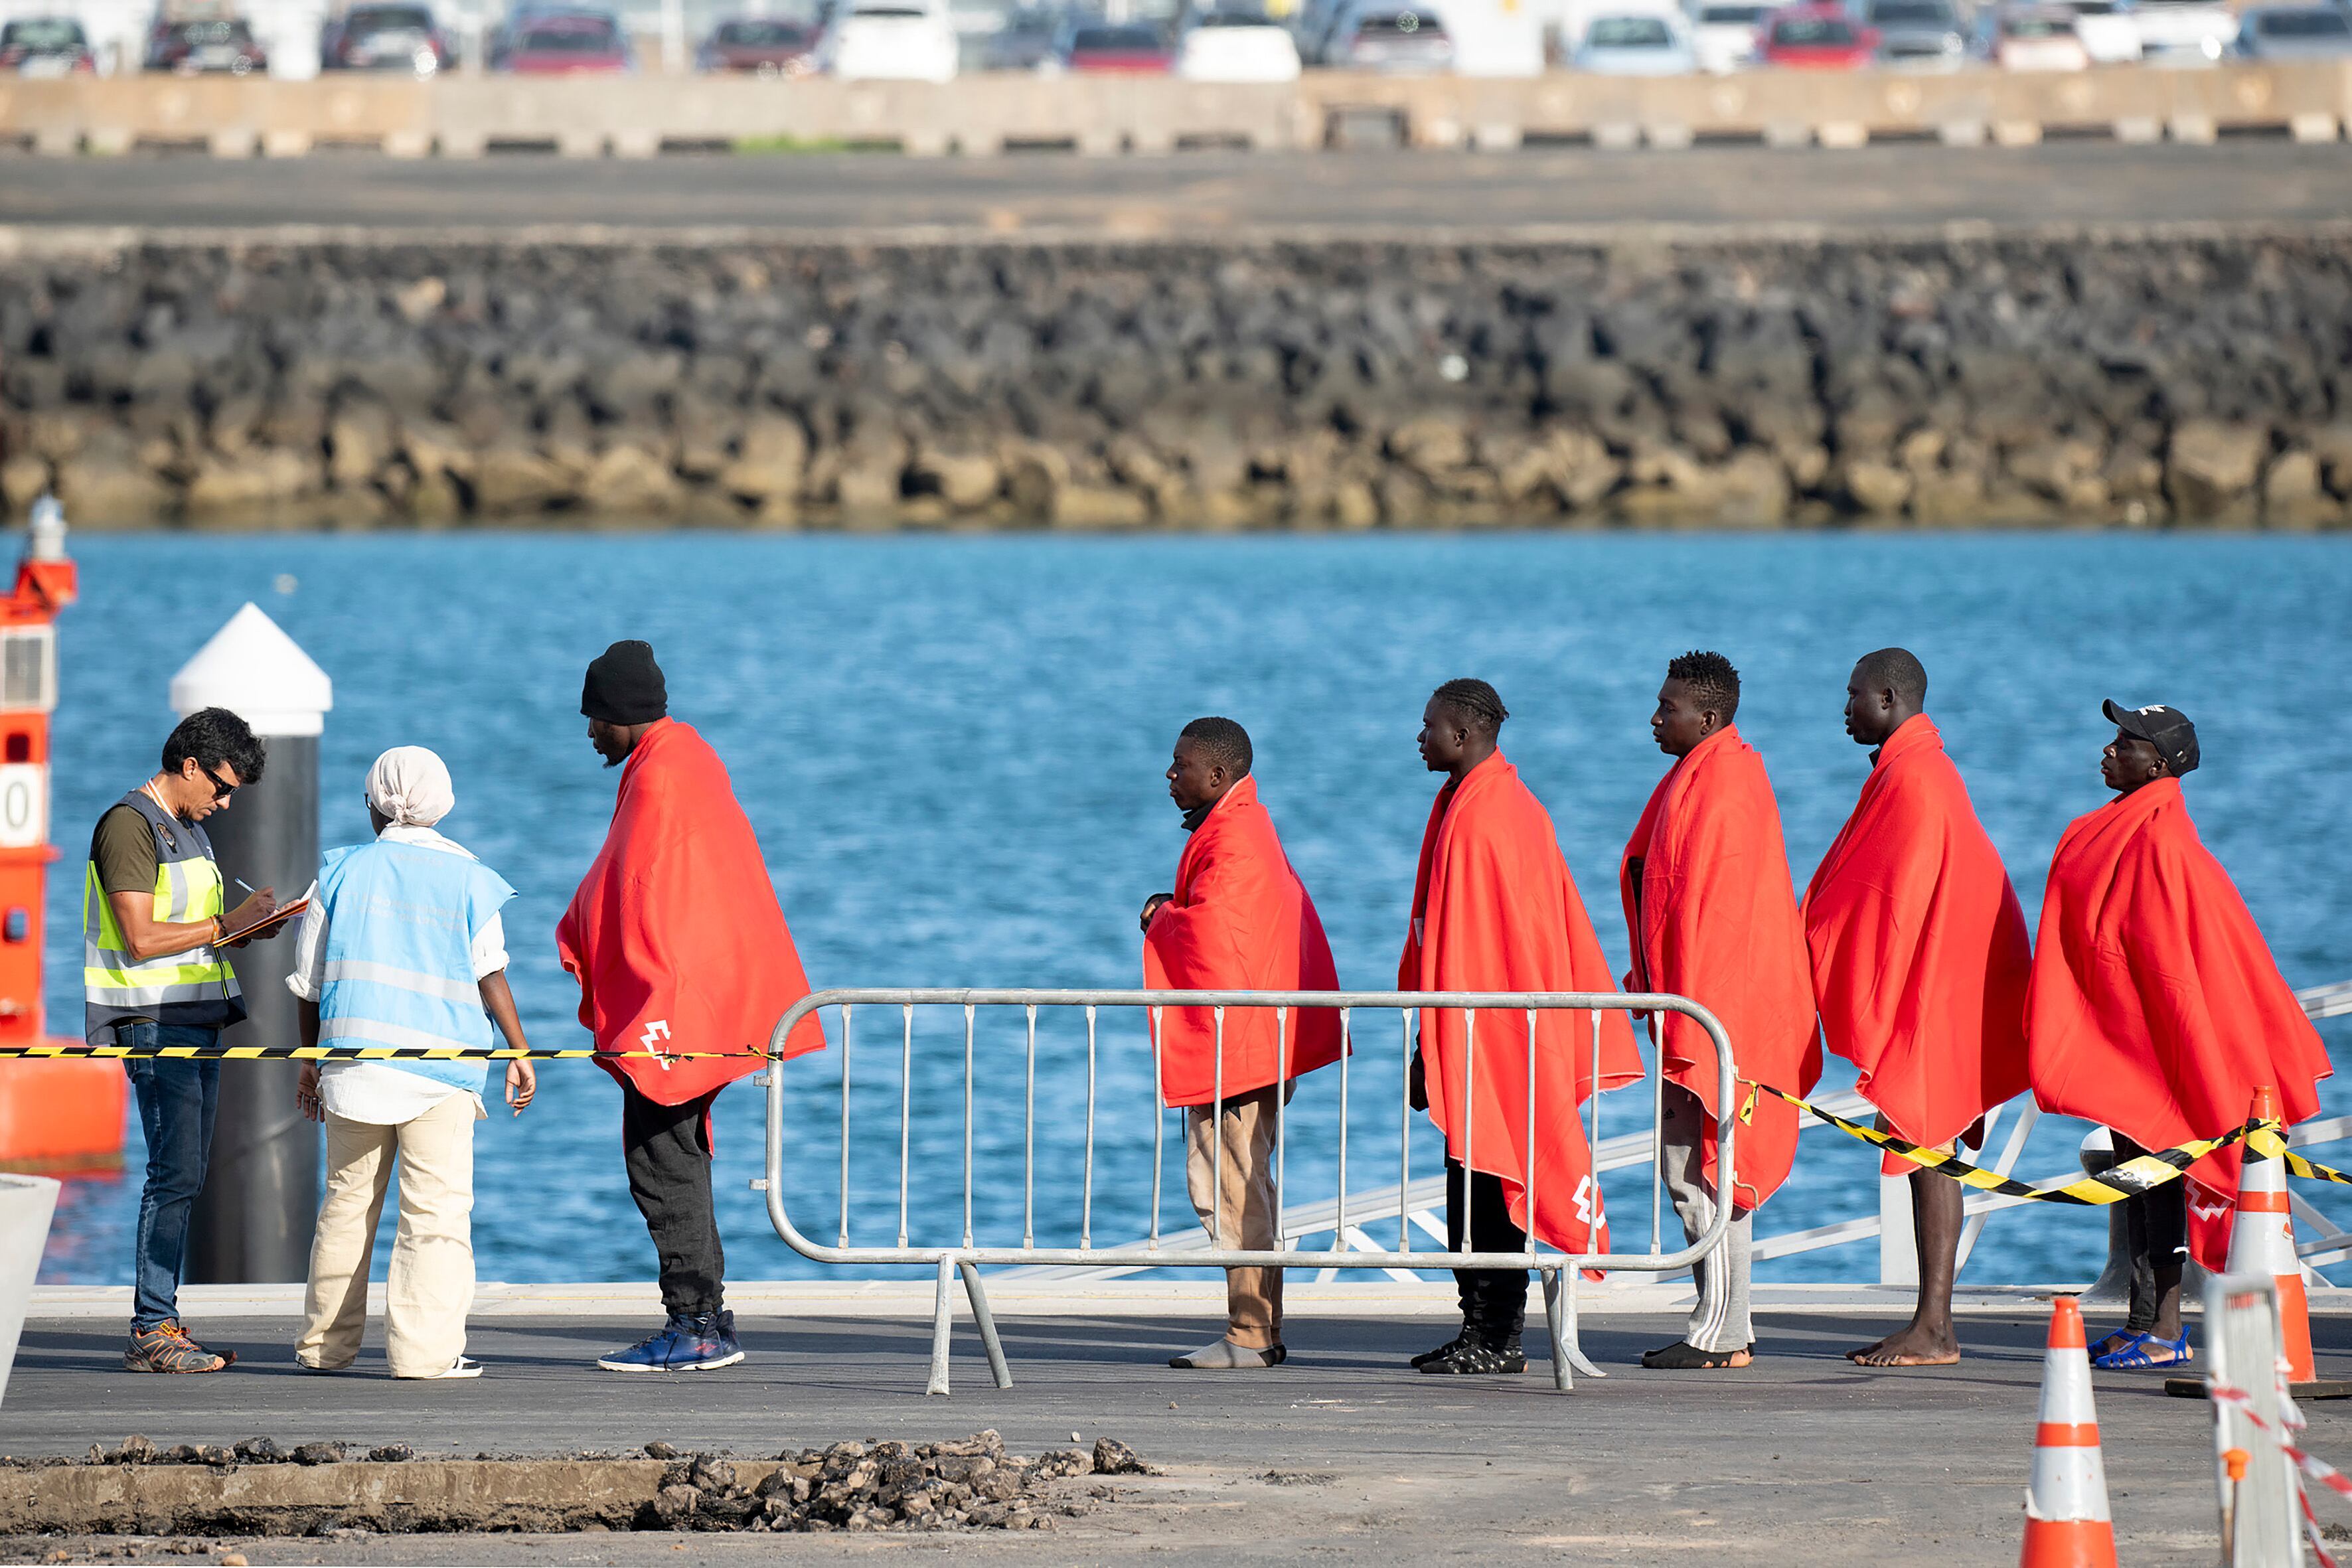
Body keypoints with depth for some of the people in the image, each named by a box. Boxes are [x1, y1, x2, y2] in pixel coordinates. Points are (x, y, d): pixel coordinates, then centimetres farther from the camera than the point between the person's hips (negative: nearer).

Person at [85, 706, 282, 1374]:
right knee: (174, 1173, -13)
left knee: (185, 1174, 8)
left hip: (197, 1018, 10)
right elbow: (142, 938, -18)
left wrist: (244, 930, 7)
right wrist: (228, 924, -13)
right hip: (154, 1024, -10)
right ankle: (152, 1332, -13)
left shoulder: (187, 828, 20)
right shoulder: (130, 825, -11)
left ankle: (161, 1324, 10)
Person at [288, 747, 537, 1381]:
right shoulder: (467, 877, 4)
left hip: (354, 1052, 2)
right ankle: (426, 1347, -13)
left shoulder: (343, 871, 7)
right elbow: (490, 974, -2)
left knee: (348, 1201, 13)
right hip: (441, 1058, -2)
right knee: (437, 1208, -4)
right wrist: (519, 1053, 3)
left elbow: (308, 981, 9)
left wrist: (310, 1058, 18)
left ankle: (326, 1342, 18)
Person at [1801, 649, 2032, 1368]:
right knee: (1928, 1153, 9)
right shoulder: (1927, 771, 17)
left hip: (1926, 987, -10)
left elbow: (1898, 898, -18)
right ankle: (1932, 1323, 10)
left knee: (1928, 1152, -9)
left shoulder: (1913, 780, -15)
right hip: (1922, 989, 10)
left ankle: (1933, 1329, -10)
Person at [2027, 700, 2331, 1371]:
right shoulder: (2121, 831, 13)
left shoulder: (2157, 842, -16)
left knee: (2154, 1174, -8)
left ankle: (2163, 1332, -7)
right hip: (2120, 1033, 10)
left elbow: (2165, 957, -20)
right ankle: (2146, 1324, 13)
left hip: (2151, 1033, -10)